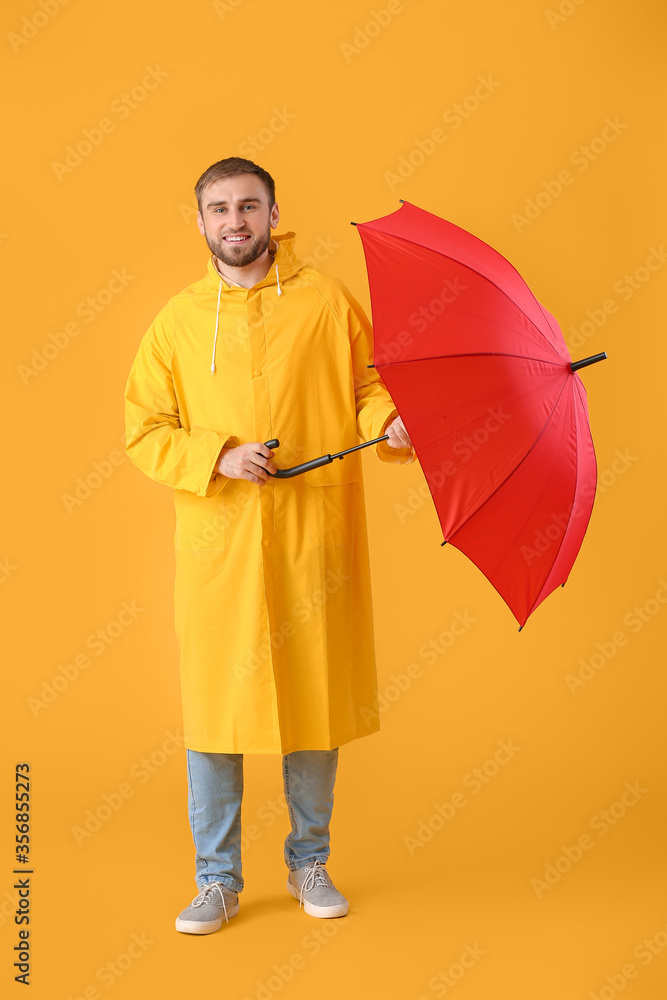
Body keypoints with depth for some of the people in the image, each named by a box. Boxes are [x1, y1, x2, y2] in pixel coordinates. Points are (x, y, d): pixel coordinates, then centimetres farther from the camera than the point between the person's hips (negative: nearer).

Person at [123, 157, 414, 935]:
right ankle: (218, 877, 21)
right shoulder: (177, 320, 6)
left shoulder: (326, 301, 4)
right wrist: (217, 458, -11)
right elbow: (144, 432, 5)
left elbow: (369, 384, 6)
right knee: (214, 704, 4)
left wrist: (391, 422, -16)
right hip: (216, 545, 1)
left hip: (312, 540, 0)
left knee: (316, 700, 8)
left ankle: (309, 862, 29)